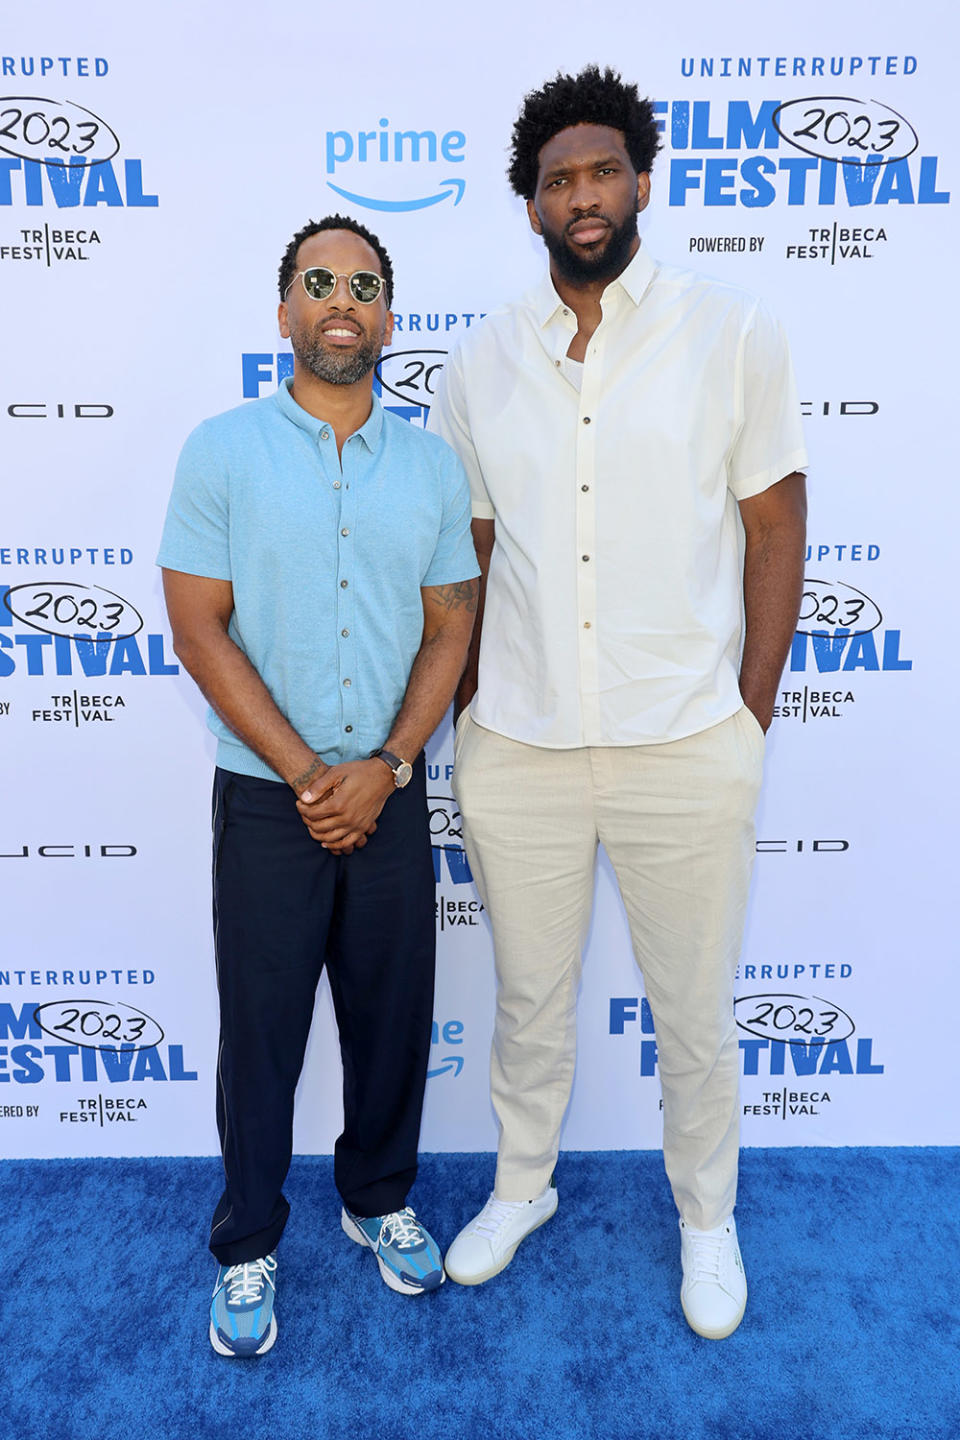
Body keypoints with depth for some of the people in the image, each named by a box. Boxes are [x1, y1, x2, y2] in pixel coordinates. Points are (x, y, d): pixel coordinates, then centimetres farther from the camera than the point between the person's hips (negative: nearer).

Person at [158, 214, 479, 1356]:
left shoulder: (431, 463, 5)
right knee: (260, 1027, 9)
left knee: (393, 1015, 13)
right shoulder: (222, 450, -2)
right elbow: (198, 630, -6)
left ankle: (377, 1198, 39)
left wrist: (385, 768, -9)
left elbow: (451, 631, 4)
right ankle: (246, 1246, 32)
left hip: (390, 796, 3)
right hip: (266, 799, -2)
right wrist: (306, 775, -12)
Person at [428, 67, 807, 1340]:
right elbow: (470, 556, 10)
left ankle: (708, 1219, 41)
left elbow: (776, 528, 1)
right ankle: (522, 1185, 44)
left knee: (695, 1012, 14)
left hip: (687, 751, -2)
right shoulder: (479, 364, 7)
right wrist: (470, 717, 6)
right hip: (515, 751, 2)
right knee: (529, 998, 18)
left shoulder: (733, 334, 0)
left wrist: (750, 715, -3)